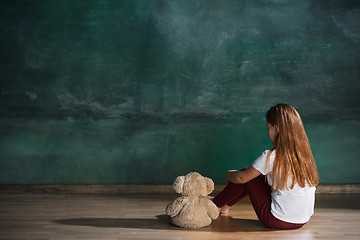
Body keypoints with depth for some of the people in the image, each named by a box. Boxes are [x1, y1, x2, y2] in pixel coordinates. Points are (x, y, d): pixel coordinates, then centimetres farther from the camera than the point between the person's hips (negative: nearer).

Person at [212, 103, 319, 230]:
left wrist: (229, 174, 17)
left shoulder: (271, 157, -19)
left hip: (278, 221, -7)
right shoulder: (304, 153, 0)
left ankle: (214, 204, 26)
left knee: (246, 175, 8)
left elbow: (241, 178, -9)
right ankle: (225, 205, 35)